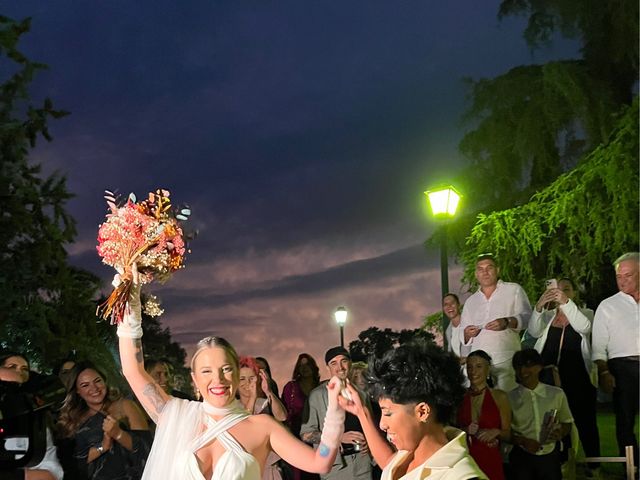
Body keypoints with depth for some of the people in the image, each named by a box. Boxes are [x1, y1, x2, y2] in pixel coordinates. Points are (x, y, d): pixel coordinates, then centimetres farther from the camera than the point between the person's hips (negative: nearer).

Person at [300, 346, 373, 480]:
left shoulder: (360, 394, 9)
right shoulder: (317, 395, -4)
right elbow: (306, 434, -6)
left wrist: (368, 443, -2)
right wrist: (339, 437, -15)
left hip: (362, 461, 3)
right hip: (334, 464, -3)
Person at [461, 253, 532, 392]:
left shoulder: (514, 290, 11)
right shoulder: (471, 301, 22)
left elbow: (527, 317, 0)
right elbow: (464, 339, 24)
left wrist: (507, 322, -17)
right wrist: (467, 334, 0)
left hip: (506, 361, -3)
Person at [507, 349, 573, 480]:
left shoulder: (557, 394, 0)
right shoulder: (510, 398, -4)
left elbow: (567, 422, 11)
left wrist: (560, 433, -9)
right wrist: (522, 441, -16)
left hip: (550, 456, 1)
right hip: (522, 458, -1)